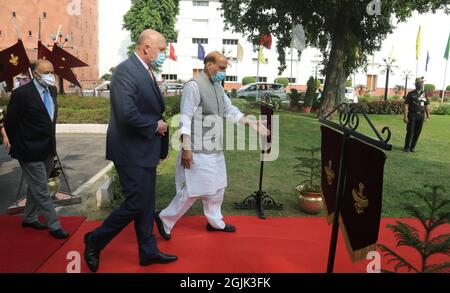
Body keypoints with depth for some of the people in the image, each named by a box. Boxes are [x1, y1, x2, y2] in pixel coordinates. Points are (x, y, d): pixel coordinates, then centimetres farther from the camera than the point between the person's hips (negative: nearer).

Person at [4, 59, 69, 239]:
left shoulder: (52, 90, 4)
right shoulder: (22, 93, -16)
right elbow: (9, 123, -8)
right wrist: (18, 147, 0)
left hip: (48, 150, 7)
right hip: (31, 152, -7)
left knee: (36, 188, 20)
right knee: (42, 191, 1)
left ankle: (29, 218, 36)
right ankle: (54, 226, 11)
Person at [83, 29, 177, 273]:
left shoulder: (146, 71, 11)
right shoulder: (126, 71, -19)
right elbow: (127, 114, -29)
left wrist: (159, 123, 2)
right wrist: (155, 125, -15)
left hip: (144, 149, 10)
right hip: (131, 151, -10)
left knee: (146, 203, 15)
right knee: (135, 204, -3)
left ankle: (148, 251, 28)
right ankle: (95, 241, 19)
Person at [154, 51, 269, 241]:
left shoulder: (217, 86, 10)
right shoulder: (194, 85, -16)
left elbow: (230, 109, 19)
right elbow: (185, 119, -19)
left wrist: (250, 123, 12)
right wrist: (186, 149, -22)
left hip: (215, 148, 9)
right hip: (198, 150, -9)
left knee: (217, 187, 17)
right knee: (195, 189, -3)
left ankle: (215, 222, 34)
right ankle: (165, 218, 14)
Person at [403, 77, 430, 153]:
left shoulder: (424, 94, 11)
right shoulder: (411, 94, -1)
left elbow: (427, 106, 13)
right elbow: (406, 105, -5)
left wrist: (428, 116, 8)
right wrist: (405, 116, -12)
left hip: (421, 115, 4)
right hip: (412, 115, -3)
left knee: (417, 132, 5)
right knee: (410, 132, -4)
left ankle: (413, 147, 16)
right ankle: (407, 147, 8)